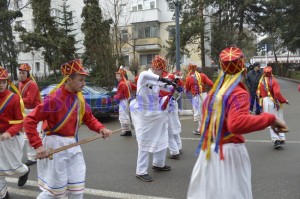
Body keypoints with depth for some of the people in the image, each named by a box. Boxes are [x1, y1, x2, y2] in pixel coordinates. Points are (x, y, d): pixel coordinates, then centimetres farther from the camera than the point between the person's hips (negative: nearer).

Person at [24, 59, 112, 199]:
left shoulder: (79, 98, 2)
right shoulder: (54, 99, -21)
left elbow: (89, 118, 11)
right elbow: (29, 121, -22)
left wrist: (101, 129, -8)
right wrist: (38, 146, -29)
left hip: (73, 144, 7)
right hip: (56, 145, -7)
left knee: (77, 187, 14)